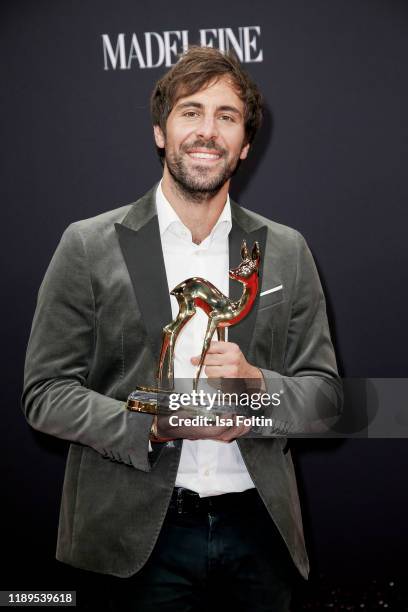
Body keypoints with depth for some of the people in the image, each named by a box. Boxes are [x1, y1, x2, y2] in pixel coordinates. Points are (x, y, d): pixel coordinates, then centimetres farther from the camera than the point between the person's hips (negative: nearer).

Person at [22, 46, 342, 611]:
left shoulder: (287, 252, 4)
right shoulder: (89, 246, -4)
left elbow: (325, 391, 6)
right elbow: (46, 392, -5)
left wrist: (258, 384, -15)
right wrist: (156, 425, -19)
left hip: (258, 528, 3)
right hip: (142, 533, -2)